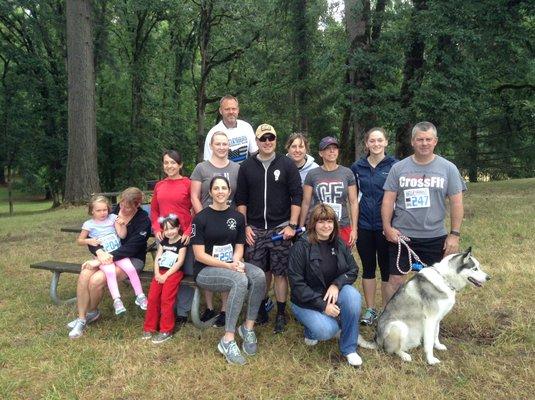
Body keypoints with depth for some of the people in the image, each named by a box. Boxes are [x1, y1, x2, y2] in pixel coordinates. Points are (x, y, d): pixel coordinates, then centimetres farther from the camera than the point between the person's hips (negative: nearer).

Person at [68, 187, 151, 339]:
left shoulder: (143, 221, -11)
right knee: (84, 275, -22)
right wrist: (99, 252, -19)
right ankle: (81, 318, -5)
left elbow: (131, 247, -20)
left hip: (131, 259, -5)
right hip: (108, 255, 5)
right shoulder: (114, 212, 1)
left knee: (96, 280, -26)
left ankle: (92, 313, 6)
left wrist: (111, 257, -30)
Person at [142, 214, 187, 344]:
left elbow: (180, 262, -11)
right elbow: (157, 258, 11)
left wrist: (166, 275, -14)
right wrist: (157, 273, -4)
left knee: (166, 298, -17)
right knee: (152, 297, -7)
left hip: (174, 273, -5)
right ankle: (149, 327, 5)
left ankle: (166, 330, -8)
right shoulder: (163, 241, 16)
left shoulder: (181, 242, -4)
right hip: (161, 272, 6)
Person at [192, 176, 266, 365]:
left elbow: (239, 247, 10)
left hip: (231, 266, 5)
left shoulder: (237, 217, 8)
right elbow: (199, 255, -10)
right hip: (205, 270, -5)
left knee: (259, 276, -26)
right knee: (241, 280, -34)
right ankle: (228, 340, -27)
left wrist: (236, 262, -14)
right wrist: (228, 266, -19)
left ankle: (248, 328, -11)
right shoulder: (201, 218, -6)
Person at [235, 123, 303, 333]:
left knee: (280, 273, 3)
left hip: (280, 229, -2)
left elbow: (296, 196, -1)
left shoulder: (287, 164, 1)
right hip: (255, 230, 2)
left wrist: (292, 225, -7)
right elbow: (241, 199, 9)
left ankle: (281, 314, 16)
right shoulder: (246, 166, 7)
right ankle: (261, 308, 25)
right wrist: (245, 226, 2)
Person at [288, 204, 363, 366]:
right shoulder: (301, 247, -16)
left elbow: (353, 270, 0)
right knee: (326, 331, -30)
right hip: (307, 300, -4)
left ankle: (349, 349, -11)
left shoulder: (339, 244, 0)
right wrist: (322, 305, -22)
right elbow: (296, 284, -17)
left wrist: (336, 284, -20)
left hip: (332, 294, 4)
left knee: (352, 295, -28)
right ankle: (311, 329, 10)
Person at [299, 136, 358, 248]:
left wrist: (354, 229, 1)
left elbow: (353, 202, 5)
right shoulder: (312, 175, 2)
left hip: (343, 228, 1)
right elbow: (306, 203, 5)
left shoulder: (347, 173, 4)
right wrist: (301, 228, 6)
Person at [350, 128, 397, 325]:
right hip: (364, 225, 3)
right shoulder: (357, 167, 5)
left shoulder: (394, 166, -3)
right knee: (368, 267, 11)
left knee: (386, 267, 8)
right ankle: (370, 310, 23)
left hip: (385, 225, -2)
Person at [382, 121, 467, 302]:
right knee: (395, 280, 6)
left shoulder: (448, 168, 1)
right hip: (401, 235, 0)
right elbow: (388, 200, 2)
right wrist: (387, 227, -8)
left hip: (435, 238, 0)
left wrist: (454, 234, -3)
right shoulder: (398, 168, 1)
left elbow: (456, 203, 1)